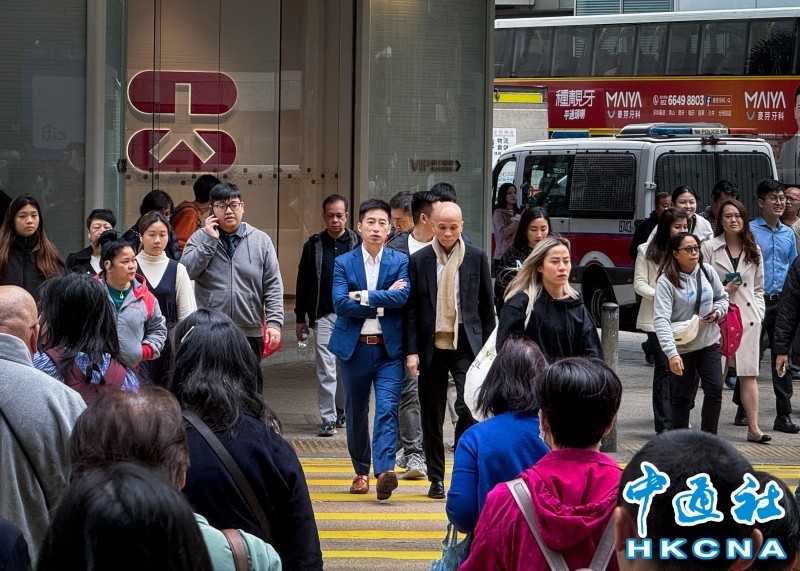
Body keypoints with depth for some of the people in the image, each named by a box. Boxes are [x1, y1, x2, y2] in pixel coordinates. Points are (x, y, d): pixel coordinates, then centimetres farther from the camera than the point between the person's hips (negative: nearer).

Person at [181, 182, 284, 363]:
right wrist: (210, 240, -11)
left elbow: (273, 287, 3)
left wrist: (274, 322, -6)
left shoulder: (261, 240, 6)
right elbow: (187, 271, -10)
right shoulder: (200, 238, 5)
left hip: (250, 333, 1)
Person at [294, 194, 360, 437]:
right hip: (323, 315, 0)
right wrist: (300, 318, 7)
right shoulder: (313, 245, 5)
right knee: (326, 369, -5)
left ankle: (342, 411, 26)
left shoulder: (358, 243, 1)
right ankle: (328, 419, -4)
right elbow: (303, 284, 9)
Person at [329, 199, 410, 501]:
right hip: (355, 348, 2)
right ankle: (361, 471, 24)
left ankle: (385, 471, -24)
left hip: (389, 348, -2)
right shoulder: (343, 263, 4)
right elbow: (340, 304, -10)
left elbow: (402, 297, -14)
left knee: (387, 408, -15)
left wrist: (363, 297, -12)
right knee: (356, 413, 11)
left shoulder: (400, 262, 3)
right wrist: (383, 301, -12)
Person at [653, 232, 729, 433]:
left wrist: (717, 312, -9)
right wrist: (671, 353, -36)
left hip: (709, 342, 4)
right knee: (682, 396, 5)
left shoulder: (707, 271, -1)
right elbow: (661, 320, -25)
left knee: (714, 390, -4)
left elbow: (722, 297, 15)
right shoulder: (666, 281, -16)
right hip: (682, 347, -4)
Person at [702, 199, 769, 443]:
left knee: (749, 374, 0)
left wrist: (759, 313, 6)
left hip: (748, 318, 3)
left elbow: (758, 288, 17)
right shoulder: (709, 248, 2)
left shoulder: (754, 251, 13)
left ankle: (753, 428, -1)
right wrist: (723, 290, -11)